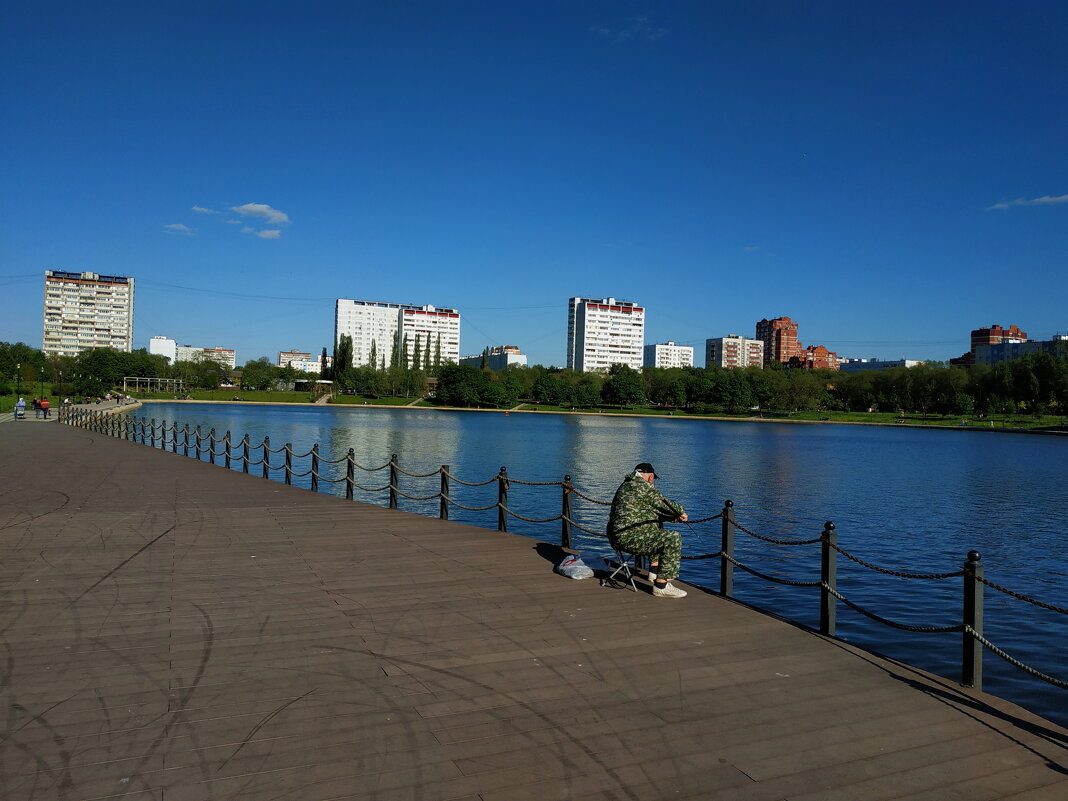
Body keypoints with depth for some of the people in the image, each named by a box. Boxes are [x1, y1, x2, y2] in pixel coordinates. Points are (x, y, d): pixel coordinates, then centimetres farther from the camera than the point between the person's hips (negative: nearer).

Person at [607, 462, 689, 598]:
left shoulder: (626, 485, 20)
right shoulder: (643, 486, -11)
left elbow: (652, 510, 23)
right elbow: (664, 504, -8)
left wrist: (672, 516, 15)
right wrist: (681, 511, 11)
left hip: (617, 536, 11)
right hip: (629, 538, -11)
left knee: (657, 526, 31)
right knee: (673, 538, -12)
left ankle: (654, 571, 29)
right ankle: (661, 586, -11)